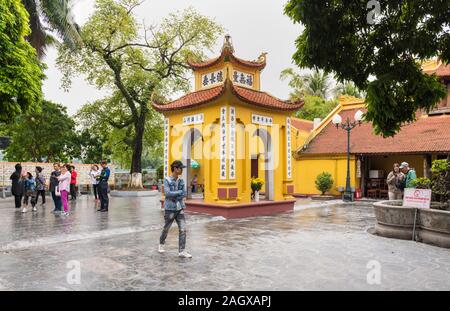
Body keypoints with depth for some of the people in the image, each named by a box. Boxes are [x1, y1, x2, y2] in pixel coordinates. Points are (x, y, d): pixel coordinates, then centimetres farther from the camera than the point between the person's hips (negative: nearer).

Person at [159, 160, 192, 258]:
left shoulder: (181, 181, 6)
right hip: (170, 209, -4)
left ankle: (181, 251, 3)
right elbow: (167, 193, -20)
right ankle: (161, 244, 37)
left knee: (183, 229, -3)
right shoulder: (167, 180, -9)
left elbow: (184, 194, 0)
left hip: (179, 208, 4)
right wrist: (179, 192, -12)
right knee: (166, 229, 12)